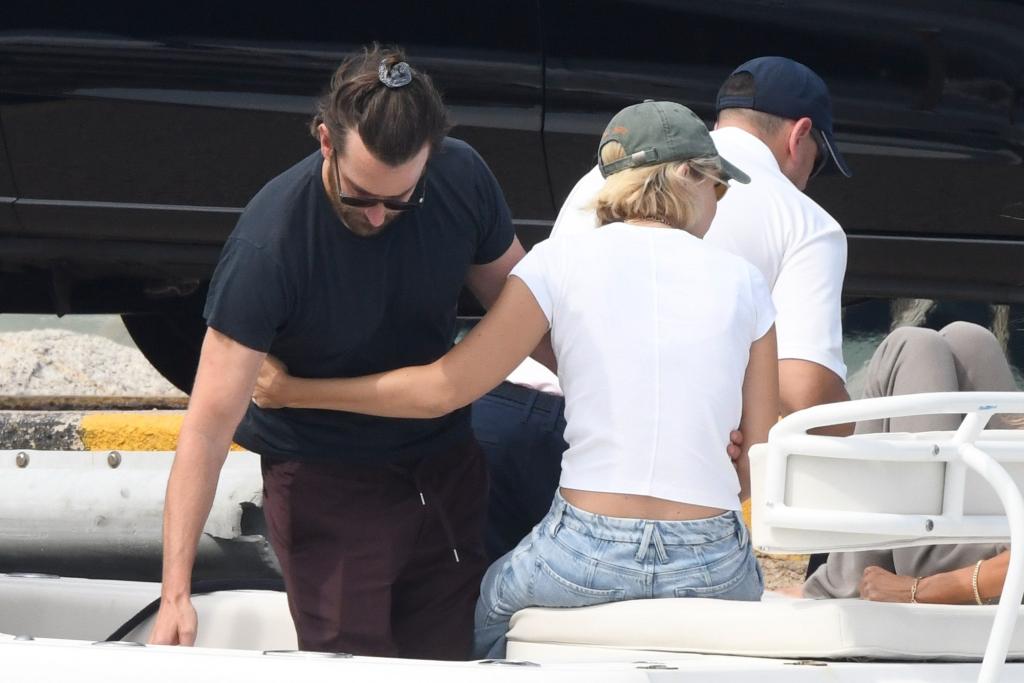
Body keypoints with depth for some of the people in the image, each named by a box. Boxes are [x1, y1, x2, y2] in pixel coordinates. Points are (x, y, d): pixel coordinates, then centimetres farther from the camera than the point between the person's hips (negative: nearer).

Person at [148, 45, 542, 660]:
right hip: (326, 479, -4)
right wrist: (176, 592, -30)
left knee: (452, 657, 7)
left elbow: (515, 297, 7)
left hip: (445, 462, 5)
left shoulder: (462, 178, -14)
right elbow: (211, 421, -27)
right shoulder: (271, 240, -27)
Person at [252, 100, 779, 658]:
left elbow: (443, 388, -2)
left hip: (584, 553, 0)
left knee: (486, 611, 30)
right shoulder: (742, 283, 5)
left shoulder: (561, 263, 0)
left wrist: (293, 391, 8)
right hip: (712, 566, 1)